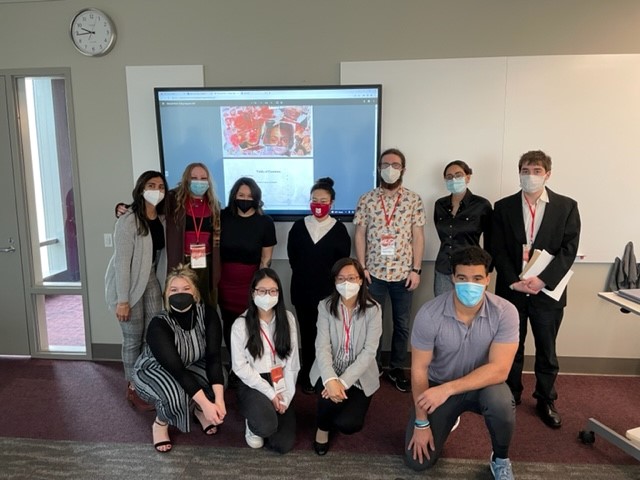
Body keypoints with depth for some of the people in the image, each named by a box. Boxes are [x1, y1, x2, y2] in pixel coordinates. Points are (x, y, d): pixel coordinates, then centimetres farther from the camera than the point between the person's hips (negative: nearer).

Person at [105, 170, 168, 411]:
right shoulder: (128, 221, -18)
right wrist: (122, 300, -19)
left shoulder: (162, 219, 1)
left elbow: (162, 254, 5)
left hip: (152, 280, 6)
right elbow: (122, 261, -19)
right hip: (129, 283, -5)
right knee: (133, 339, 4)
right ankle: (133, 389, 21)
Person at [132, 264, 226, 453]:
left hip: (190, 365, 4)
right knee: (176, 394, -35)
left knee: (218, 377, -25)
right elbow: (175, 369, -38)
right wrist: (206, 403, -44)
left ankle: (200, 411, 8)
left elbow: (214, 356, -27)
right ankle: (160, 424, 0)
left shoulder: (207, 314, -24)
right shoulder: (159, 325, -33)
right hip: (152, 370, -4)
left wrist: (219, 399, -38)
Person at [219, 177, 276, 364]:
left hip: (251, 282, -2)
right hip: (225, 281, 2)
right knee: (229, 324, 10)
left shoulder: (265, 222, -5)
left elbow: (266, 258, -1)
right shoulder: (223, 217, 0)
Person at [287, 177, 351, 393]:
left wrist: (327, 279, -1)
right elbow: (292, 257, 8)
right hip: (303, 290, 2)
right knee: (307, 333, 8)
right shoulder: (298, 226, 4)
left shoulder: (339, 229, -2)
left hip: (329, 292, -2)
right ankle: (308, 376, 20)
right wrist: (305, 275, 5)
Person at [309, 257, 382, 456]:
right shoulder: (325, 306, -8)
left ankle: (350, 406, 20)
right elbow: (322, 347, -16)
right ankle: (323, 427, 4)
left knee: (347, 424, -19)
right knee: (330, 395, -32)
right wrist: (330, 379, -34)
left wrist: (344, 381, -28)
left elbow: (369, 351, -17)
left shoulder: (373, 309, -11)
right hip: (330, 372, 1)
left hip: (359, 376, 0)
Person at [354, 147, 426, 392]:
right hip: (374, 272, 0)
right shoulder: (366, 199, 0)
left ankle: (397, 369, 27)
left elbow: (418, 236, 0)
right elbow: (360, 235, 1)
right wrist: (361, 267, -5)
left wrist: (416, 270, -5)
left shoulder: (414, 200, 0)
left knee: (401, 324, 10)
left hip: (403, 272, 1)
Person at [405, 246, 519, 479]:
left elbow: (499, 369, -27)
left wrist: (448, 389, -36)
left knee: (500, 403, -36)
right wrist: (421, 423, -11)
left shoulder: (505, 312, -23)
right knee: (418, 461, -4)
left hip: (482, 384, 0)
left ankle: (500, 459, -2)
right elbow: (419, 369, -15)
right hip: (438, 386, 1)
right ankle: (449, 419, 28)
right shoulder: (429, 314, -24)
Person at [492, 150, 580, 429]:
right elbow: (498, 250, -1)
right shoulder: (503, 207, 2)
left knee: (547, 350, 11)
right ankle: (511, 395, 30)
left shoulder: (567, 207, 1)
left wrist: (543, 279, -17)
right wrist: (513, 281, -14)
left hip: (547, 290, 0)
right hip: (511, 289, 1)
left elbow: (569, 249, -6)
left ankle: (545, 401, 29)